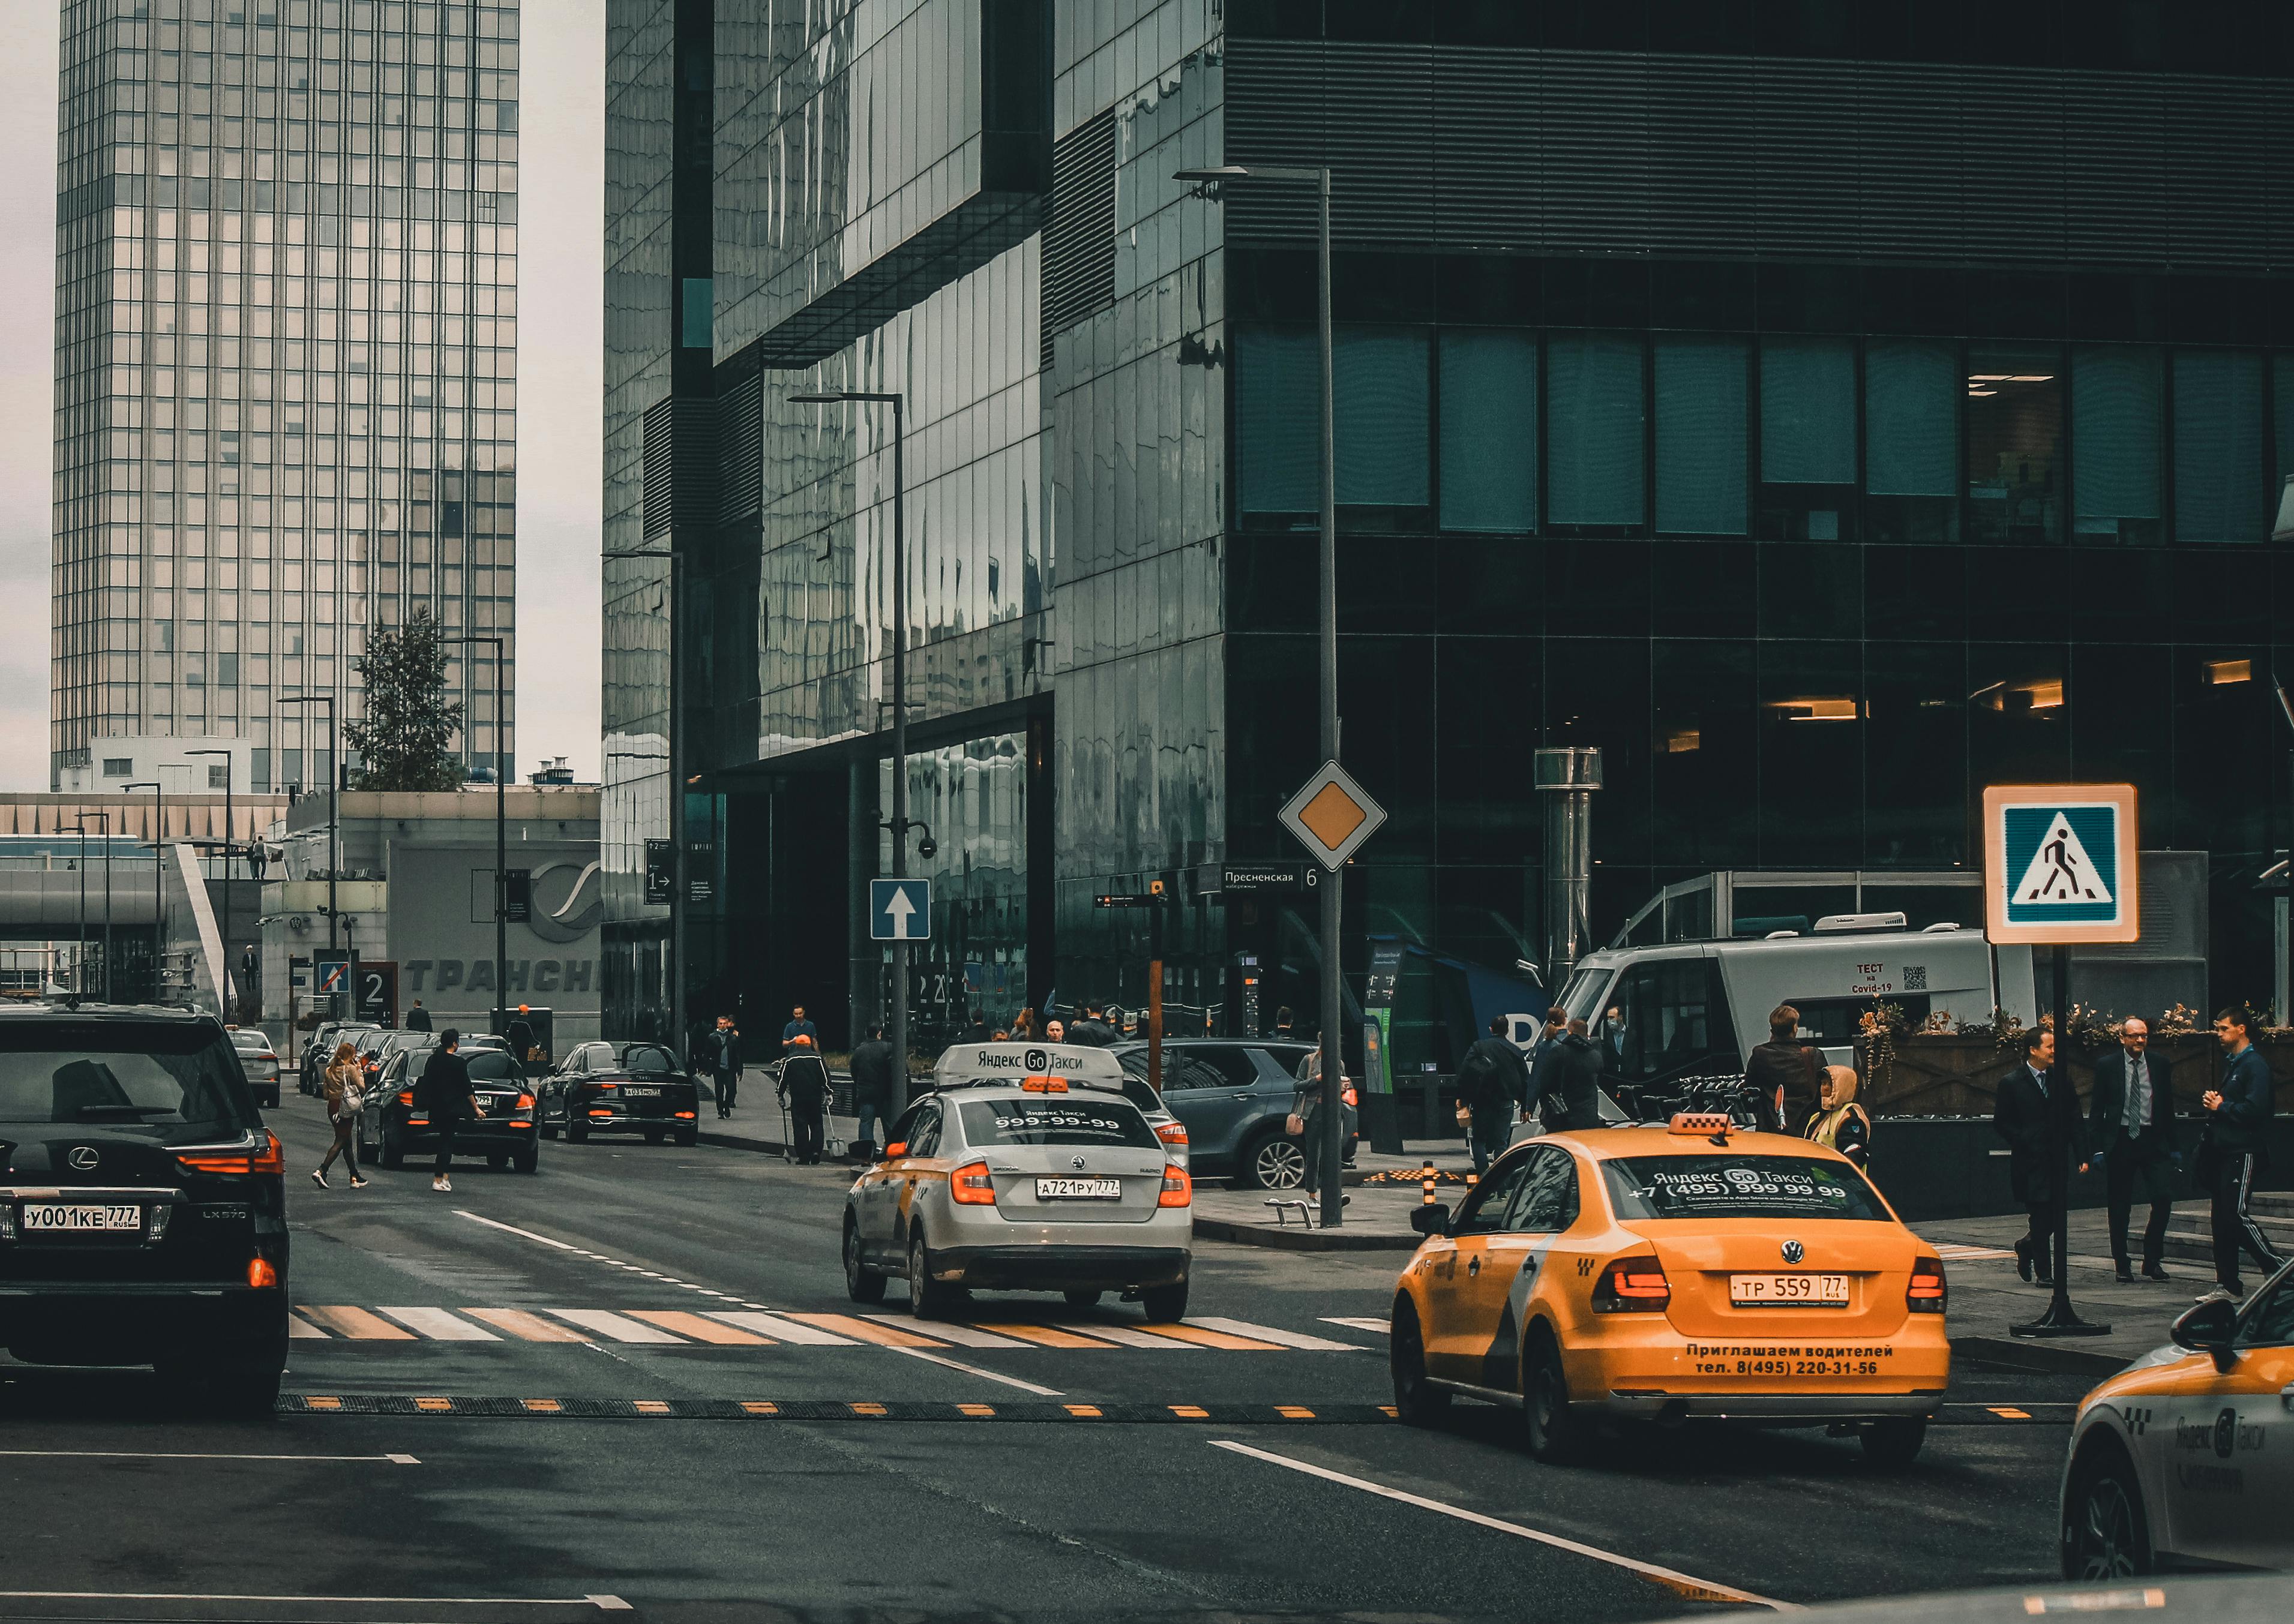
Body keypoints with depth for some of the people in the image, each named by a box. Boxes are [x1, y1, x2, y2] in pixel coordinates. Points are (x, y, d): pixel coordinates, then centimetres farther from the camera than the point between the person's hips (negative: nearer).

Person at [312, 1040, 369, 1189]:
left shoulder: (329, 1070, 10)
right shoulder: (350, 1069, -10)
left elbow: (325, 1093, 10)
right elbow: (362, 1087, -10)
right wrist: (359, 1072, 1)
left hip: (332, 1108, 7)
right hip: (346, 1109, -7)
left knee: (347, 1143, 14)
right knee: (341, 1142, -6)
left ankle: (355, 1178, 17)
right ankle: (321, 1171, -20)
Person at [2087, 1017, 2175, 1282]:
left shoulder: (2158, 1066, 6)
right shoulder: (2107, 1066, 1)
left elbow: (2167, 1107, 11)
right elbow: (2097, 1109, 2)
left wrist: (2172, 1146, 8)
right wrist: (2097, 1147, -5)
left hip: (2152, 1139, 1)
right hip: (2120, 1140, -1)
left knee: (2163, 1198, -10)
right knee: (2119, 1207, 3)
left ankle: (2152, 1260, 4)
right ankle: (2123, 1267, 12)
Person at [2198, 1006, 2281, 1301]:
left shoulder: (2255, 1065, -11)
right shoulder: (2230, 1063, 19)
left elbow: (2255, 1108, -21)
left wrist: (2221, 1106, -11)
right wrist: (2210, 1101, 6)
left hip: (2242, 1152, -10)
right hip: (2222, 1151, 10)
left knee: (2237, 1215, -14)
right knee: (2222, 1218, 7)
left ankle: (2278, 1268, -4)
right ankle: (2227, 1285, 10)